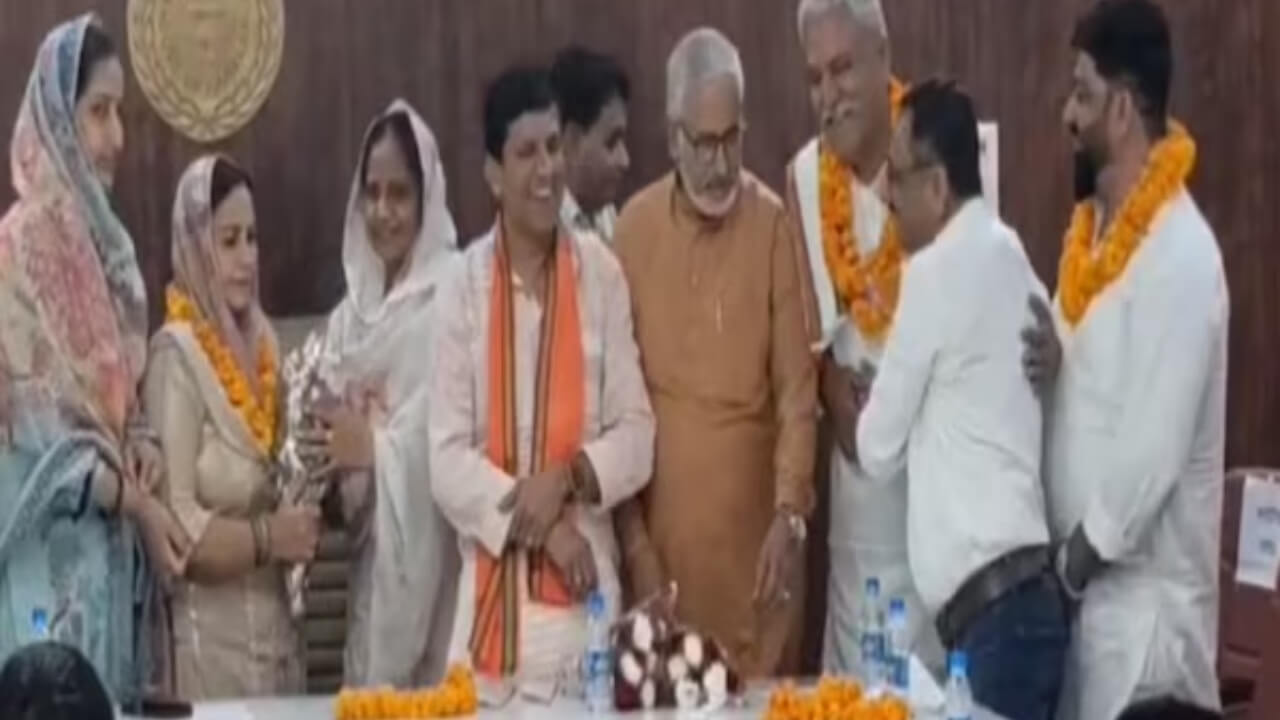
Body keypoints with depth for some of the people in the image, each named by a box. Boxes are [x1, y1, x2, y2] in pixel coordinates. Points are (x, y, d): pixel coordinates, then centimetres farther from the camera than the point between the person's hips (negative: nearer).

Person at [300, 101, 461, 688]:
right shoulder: (350, 313, 12)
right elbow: (334, 439, 12)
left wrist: (374, 449, -13)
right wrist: (335, 454, -7)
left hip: (429, 554, -6)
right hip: (371, 558, 6)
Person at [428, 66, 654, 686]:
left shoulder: (600, 273, 2)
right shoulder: (464, 285, -1)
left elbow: (637, 435, 4)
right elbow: (446, 460, -4)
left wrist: (566, 478, -13)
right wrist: (539, 528, -13)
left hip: (588, 593, 1)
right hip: (494, 596, -1)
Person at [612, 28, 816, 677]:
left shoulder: (774, 225, -1)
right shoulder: (634, 229, 1)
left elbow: (797, 389, -2)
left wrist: (790, 513, -13)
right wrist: (633, 538, -1)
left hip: (755, 530, -1)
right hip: (663, 531, 1)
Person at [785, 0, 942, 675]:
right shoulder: (806, 175, 3)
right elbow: (811, 322, 8)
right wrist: (836, 393, -8)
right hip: (858, 454, 4)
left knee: (940, 660, -2)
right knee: (857, 670, 6)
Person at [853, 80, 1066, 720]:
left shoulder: (937, 270, -7)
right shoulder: (1009, 261, 16)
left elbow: (880, 451, 1)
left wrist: (858, 413, 20)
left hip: (990, 606, -8)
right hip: (1024, 594, 8)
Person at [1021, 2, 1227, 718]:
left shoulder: (1182, 253, -18)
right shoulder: (1094, 226, 10)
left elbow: (1156, 442, -21)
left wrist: (1085, 549, -12)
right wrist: (1054, 363, -2)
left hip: (1144, 588, -8)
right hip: (1087, 577, 8)